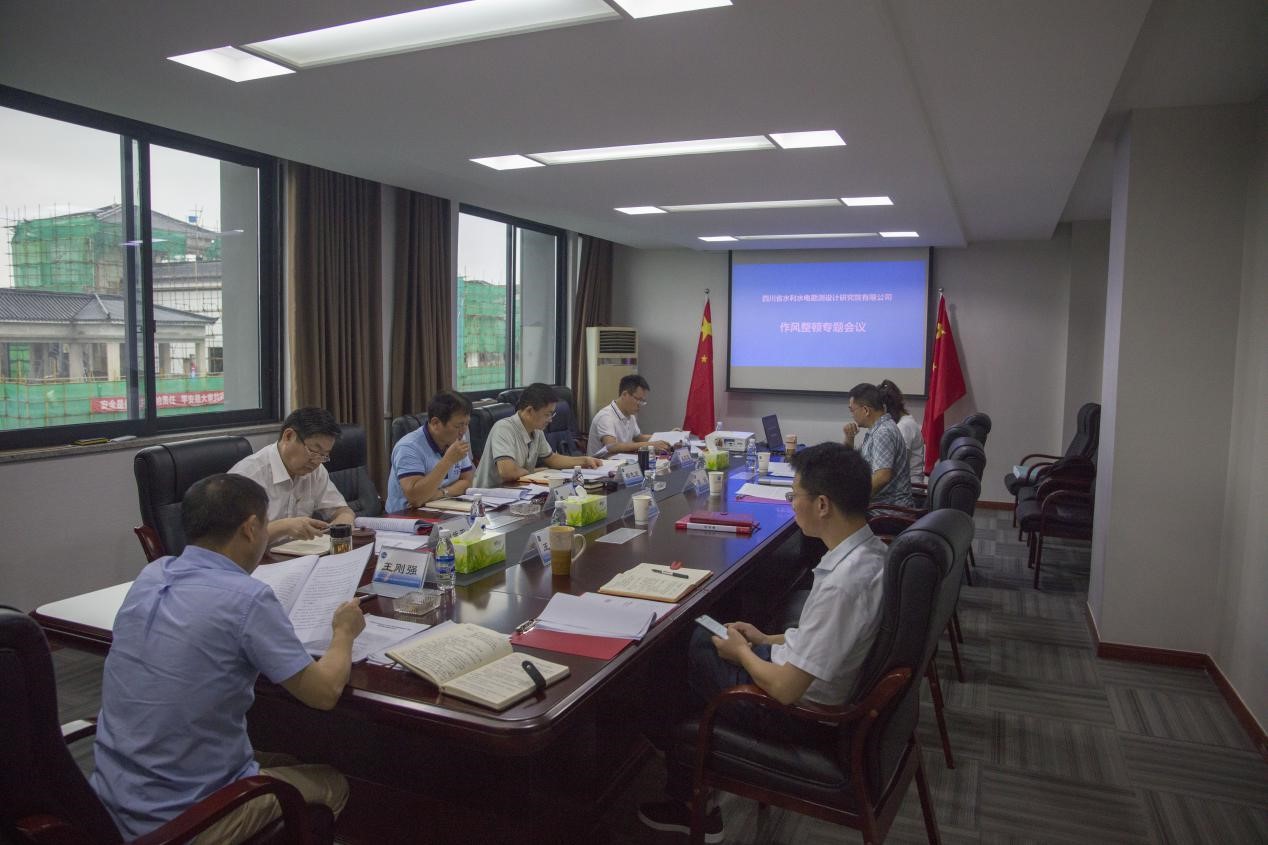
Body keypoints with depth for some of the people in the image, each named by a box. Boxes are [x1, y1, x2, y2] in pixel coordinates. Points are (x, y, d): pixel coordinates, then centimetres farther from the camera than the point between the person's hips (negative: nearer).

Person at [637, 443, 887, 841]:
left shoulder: (843, 583, -34)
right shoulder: (871, 550, -7)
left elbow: (785, 690, -29)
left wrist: (742, 653, -11)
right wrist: (768, 639, 9)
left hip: (801, 709, -8)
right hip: (813, 675, 8)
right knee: (695, 641, 16)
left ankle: (690, 805, 29)